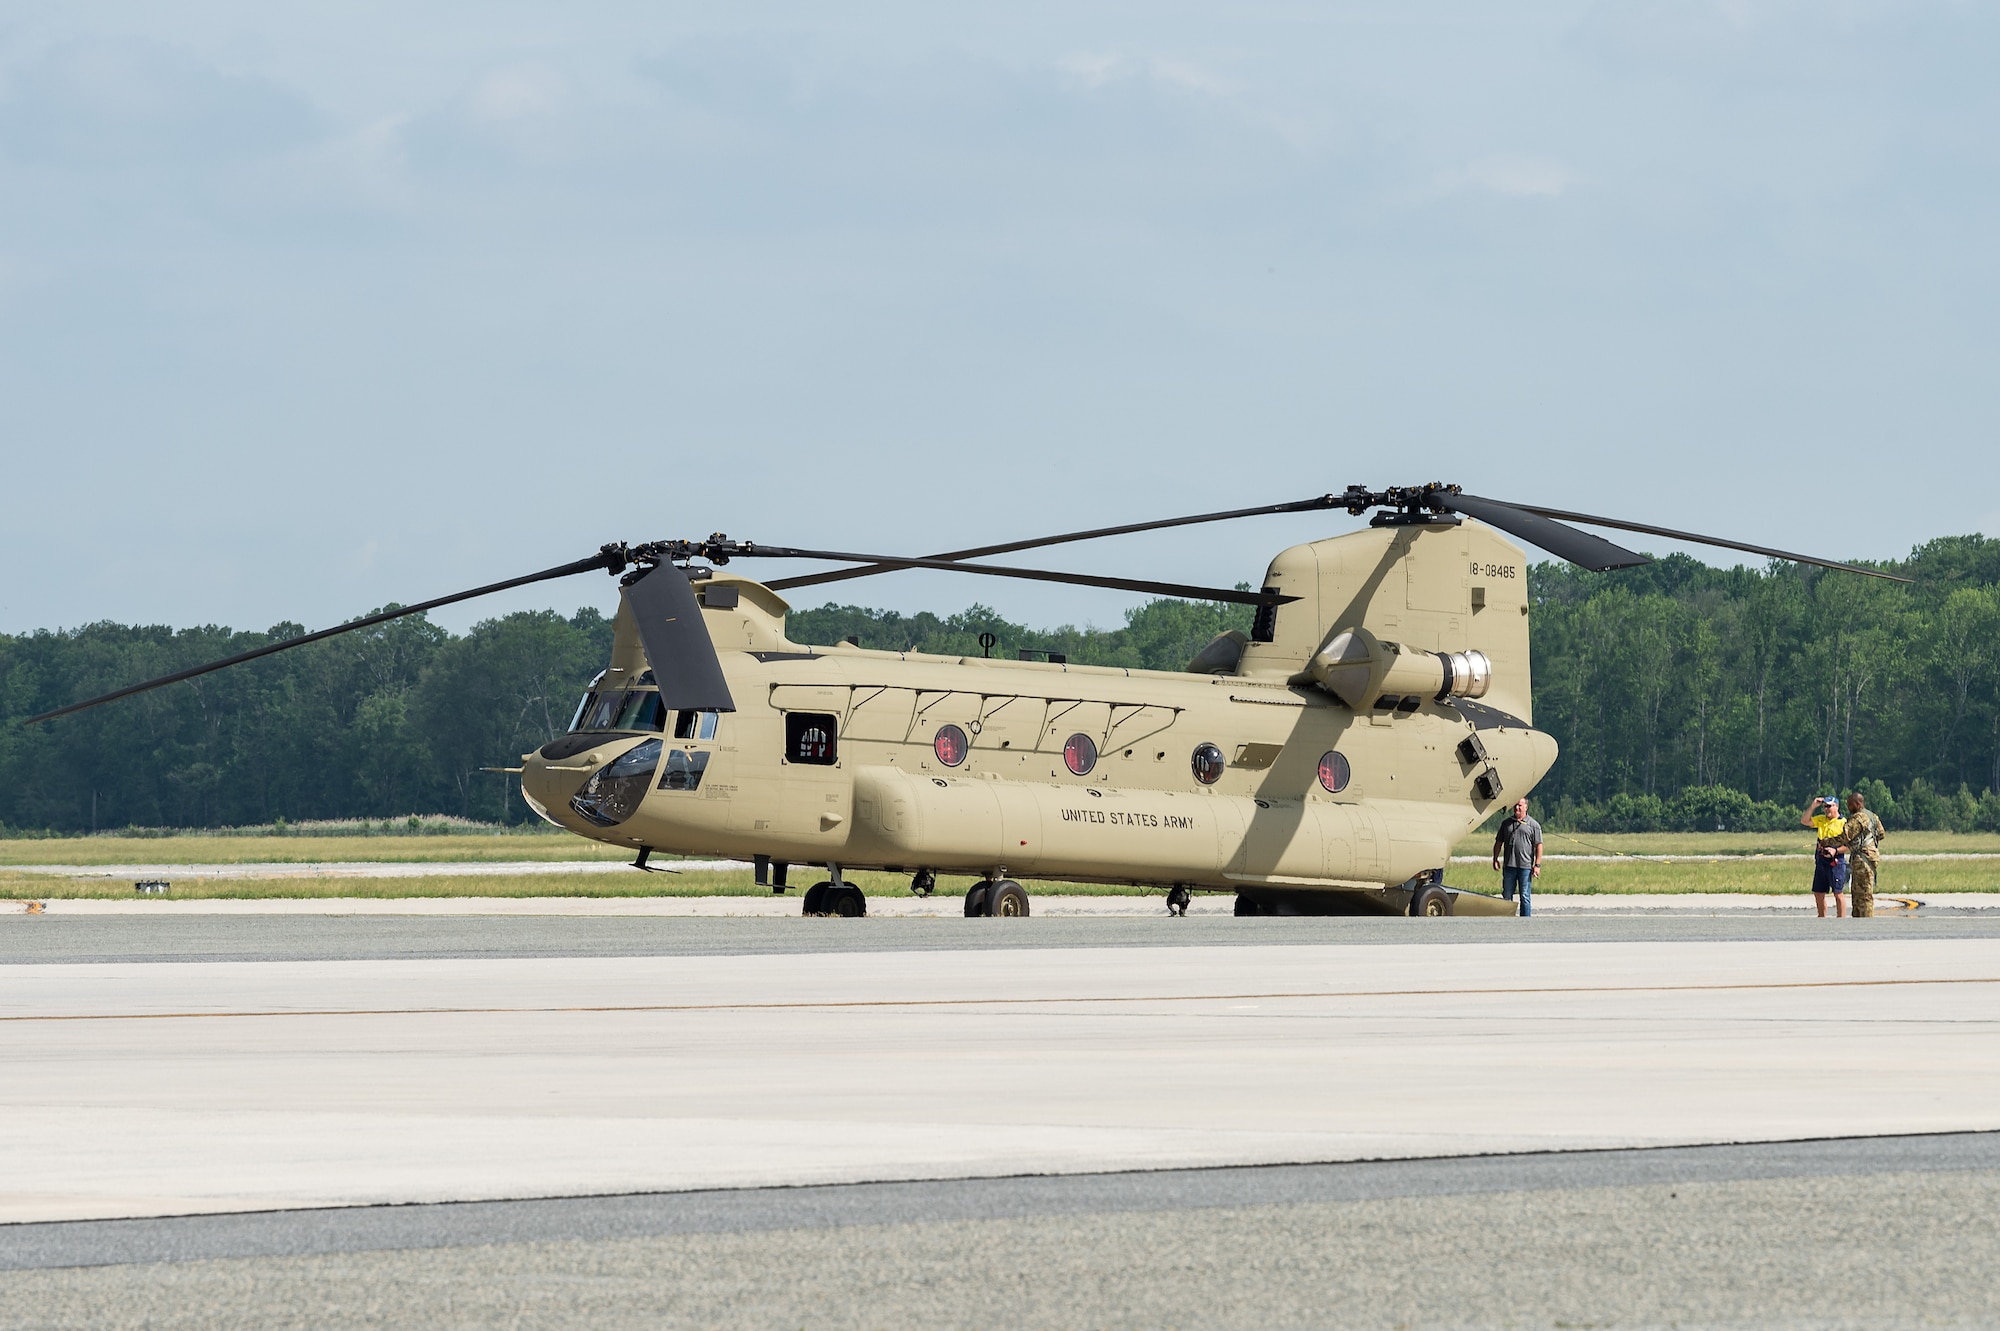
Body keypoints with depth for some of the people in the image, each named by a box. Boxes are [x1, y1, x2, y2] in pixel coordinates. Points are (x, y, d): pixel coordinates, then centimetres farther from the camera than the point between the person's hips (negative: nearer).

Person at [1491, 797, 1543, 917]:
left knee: (1525, 897, -1)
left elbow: (1538, 846, 0)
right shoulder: (1506, 823, 12)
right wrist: (1495, 859, 6)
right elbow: (1498, 842, 16)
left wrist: (1537, 865, -7)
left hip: (1525, 866, -3)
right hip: (1509, 866, 3)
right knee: (1506, 896, 5)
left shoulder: (1533, 825, 3)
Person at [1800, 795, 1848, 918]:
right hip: (1820, 861, 7)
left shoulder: (1843, 823, -5)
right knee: (1818, 894, 10)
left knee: (1837, 893, -8)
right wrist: (1812, 807, 6)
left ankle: (1841, 919, -8)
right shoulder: (1821, 820, 16)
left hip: (1835, 862, -7)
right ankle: (1822, 918, 19)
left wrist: (1836, 850, -22)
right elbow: (1804, 821, 15)